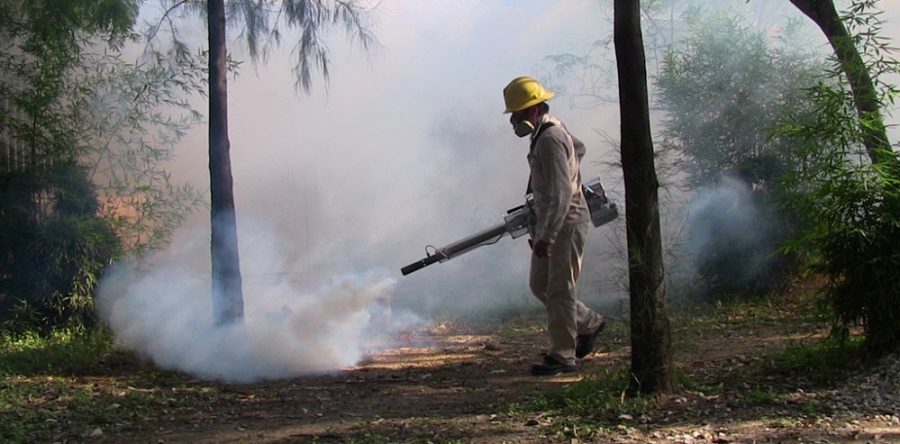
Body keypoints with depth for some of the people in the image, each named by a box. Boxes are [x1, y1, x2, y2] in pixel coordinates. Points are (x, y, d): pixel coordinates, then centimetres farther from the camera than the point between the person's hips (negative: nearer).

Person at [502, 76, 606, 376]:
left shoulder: (550, 139, -19)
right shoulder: (551, 130, 13)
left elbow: (560, 194, -26)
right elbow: (579, 148, 30)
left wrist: (546, 236, -29)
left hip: (565, 224, -11)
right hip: (549, 222, 11)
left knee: (559, 290, -6)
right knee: (539, 285, 14)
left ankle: (563, 356, 1)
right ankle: (588, 323, 29)